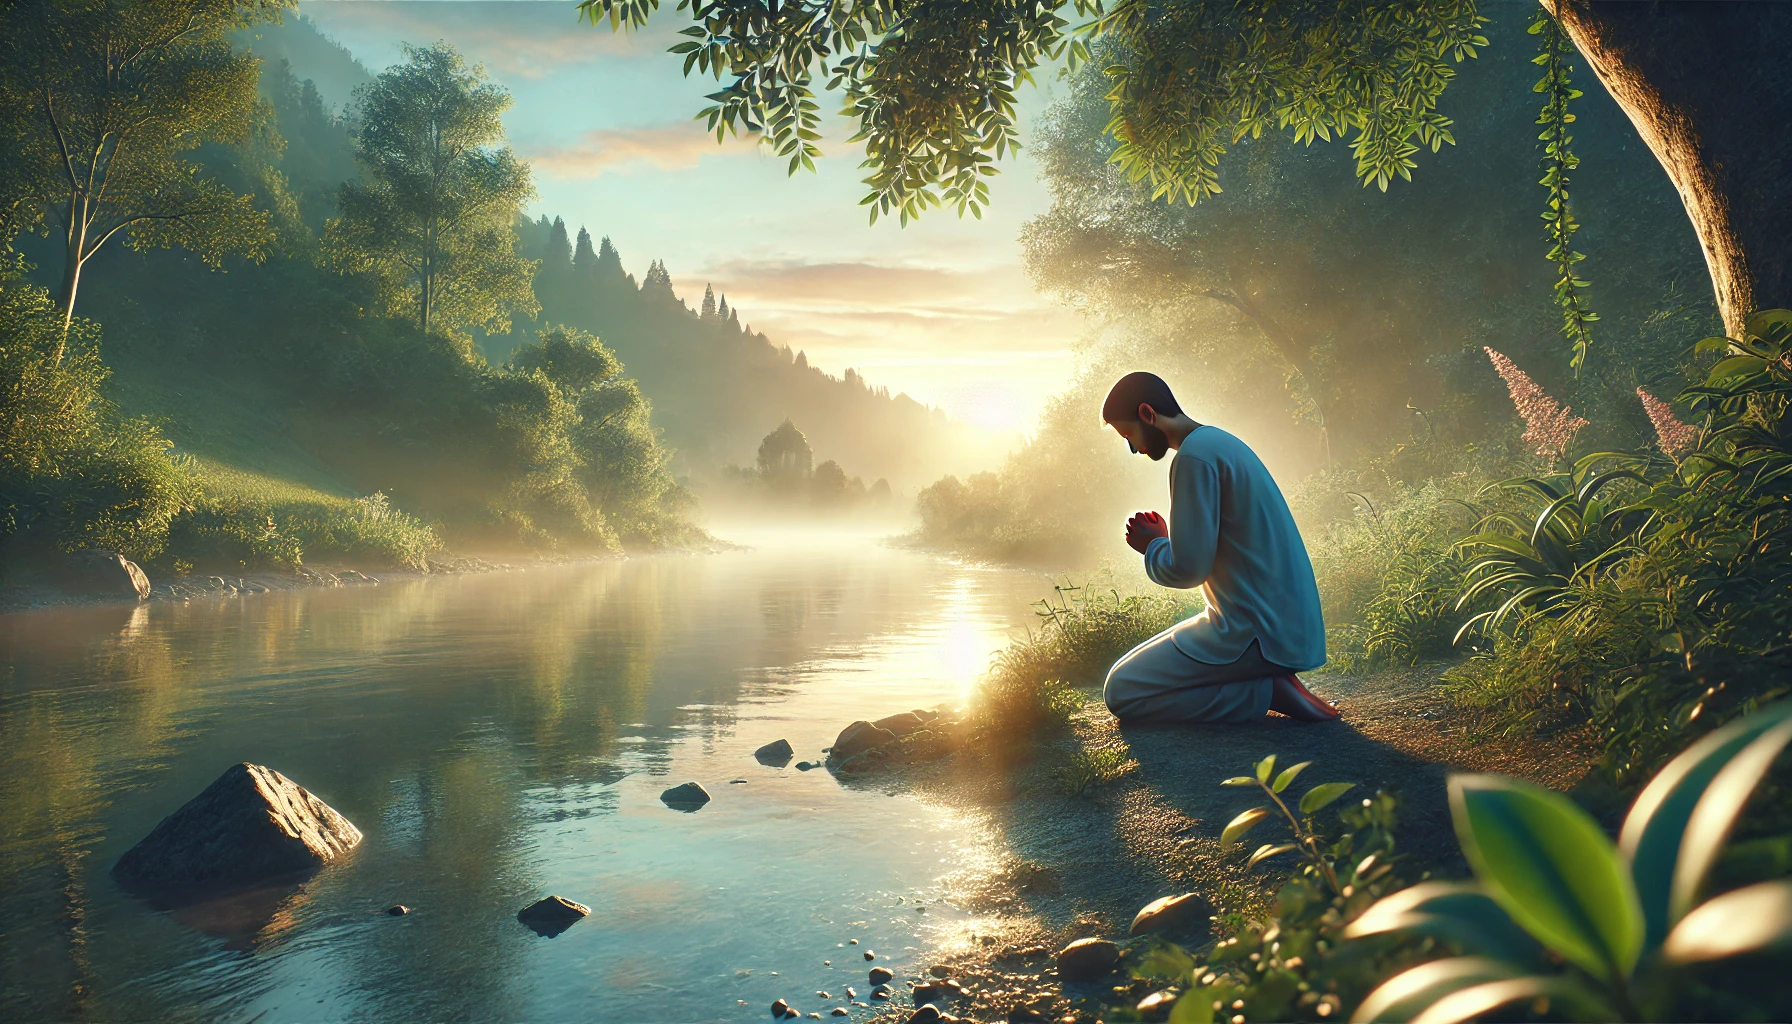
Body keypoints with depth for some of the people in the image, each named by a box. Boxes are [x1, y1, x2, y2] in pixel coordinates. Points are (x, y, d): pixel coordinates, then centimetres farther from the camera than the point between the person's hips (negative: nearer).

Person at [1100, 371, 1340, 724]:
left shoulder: (1195, 456, -17)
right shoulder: (1220, 443, 15)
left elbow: (1188, 569, -19)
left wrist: (1151, 546, 0)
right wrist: (1163, 539, 13)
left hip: (1259, 633, -10)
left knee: (1121, 692, -8)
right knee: (1140, 669, 24)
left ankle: (1267, 692, -8)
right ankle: (1272, 680, 8)